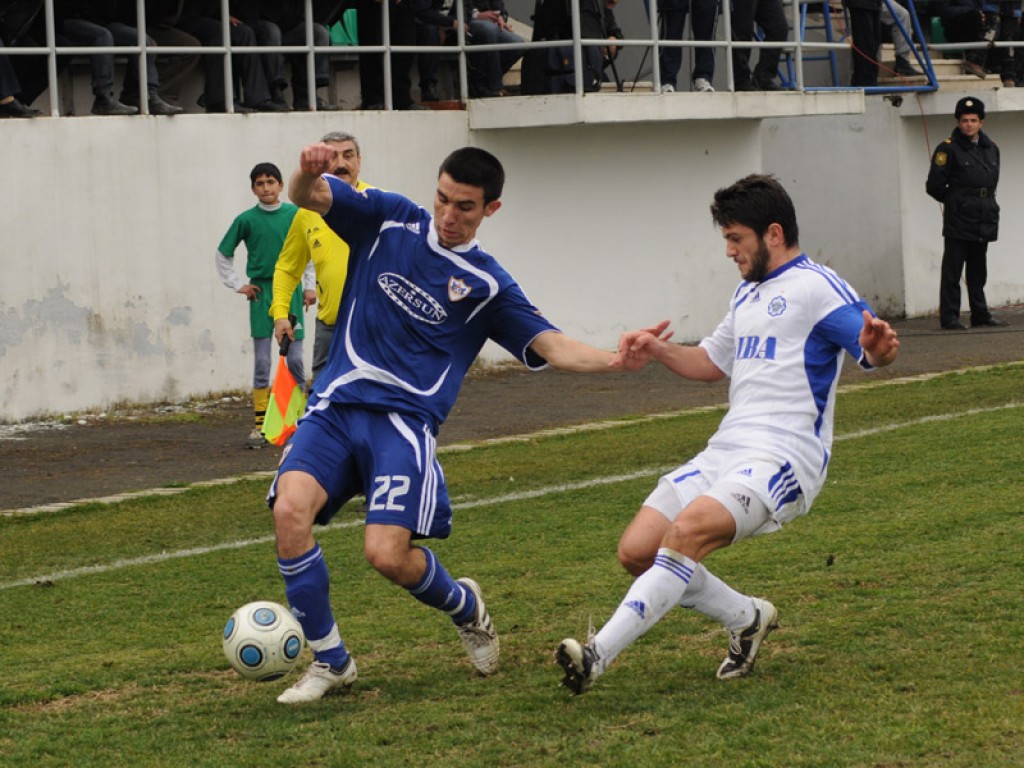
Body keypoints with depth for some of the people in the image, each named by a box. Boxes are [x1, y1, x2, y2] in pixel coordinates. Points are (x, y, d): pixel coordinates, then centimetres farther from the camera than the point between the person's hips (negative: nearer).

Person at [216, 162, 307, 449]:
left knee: (295, 360, 1)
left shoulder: (296, 214, 2)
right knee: (261, 363, -1)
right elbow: (223, 254, 14)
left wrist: (309, 285, 9)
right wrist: (237, 285, 8)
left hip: (290, 289, 0)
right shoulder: (246, 219, 2)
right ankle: (259, 424, 2)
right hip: (261, 293, 0)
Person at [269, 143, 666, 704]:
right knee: (289, 510, -23)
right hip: (334, 405, 2)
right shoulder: (388, 220, 8)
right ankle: (329, 662, -5)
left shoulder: (487, 284, 7)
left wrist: (615, 360, -16)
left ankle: (464, 607, 18)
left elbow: (552, 347, 3)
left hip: (404, 421, -2)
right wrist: (310, 171, -26)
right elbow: (305, 196, 0)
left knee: (387, 553, -19)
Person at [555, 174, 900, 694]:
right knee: (637, 550, -4)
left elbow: (873, 349, -16)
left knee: (687, 531, -31)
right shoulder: (748, 293, 23)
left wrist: (877, 348, -40)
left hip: (782, 458, -9)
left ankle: (599, 656, -36)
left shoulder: (817, 287, -5)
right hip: (725, 452, 9)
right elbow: (711, 363, 35)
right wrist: (656, 350, 17)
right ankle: (747, 619, 14)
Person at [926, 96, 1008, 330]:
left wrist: (987, 204, 13)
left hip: (984, 221, 6)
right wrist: (955, 202, 2)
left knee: (978, 271, 12)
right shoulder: (948, 149, -6)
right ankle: (949, 317, -3)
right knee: (952, 272, -5)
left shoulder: (991, 148, 12)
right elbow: (934, 186, -6)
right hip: (958, 222, -6)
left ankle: (980, 315, 18)